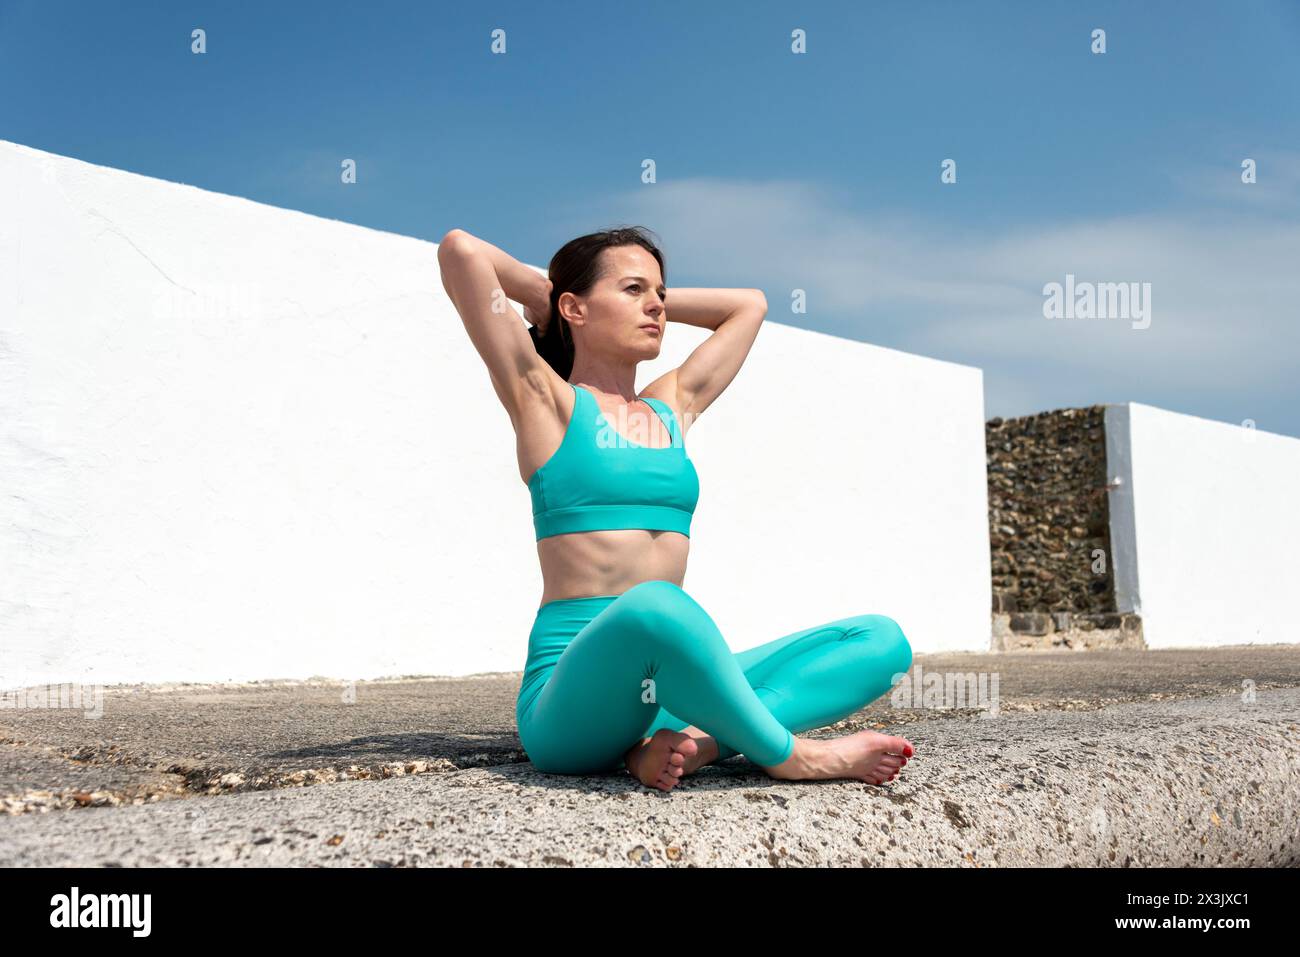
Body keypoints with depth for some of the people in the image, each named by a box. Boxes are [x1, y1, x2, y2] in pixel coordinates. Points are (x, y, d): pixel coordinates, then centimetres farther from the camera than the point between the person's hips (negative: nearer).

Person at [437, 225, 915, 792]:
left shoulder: (672, 408, 20)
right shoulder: (547, 401, 4)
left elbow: (748, 304, 35)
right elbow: (460, 249, -5)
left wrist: (651, 299, 28)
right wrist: (541, 292, 13)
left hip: (667, 682, 7)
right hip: (570, 699, -6)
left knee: (882, 640, -6)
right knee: (654, 607, -41)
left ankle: (694, 740, -26)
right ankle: (788, 756, -17)